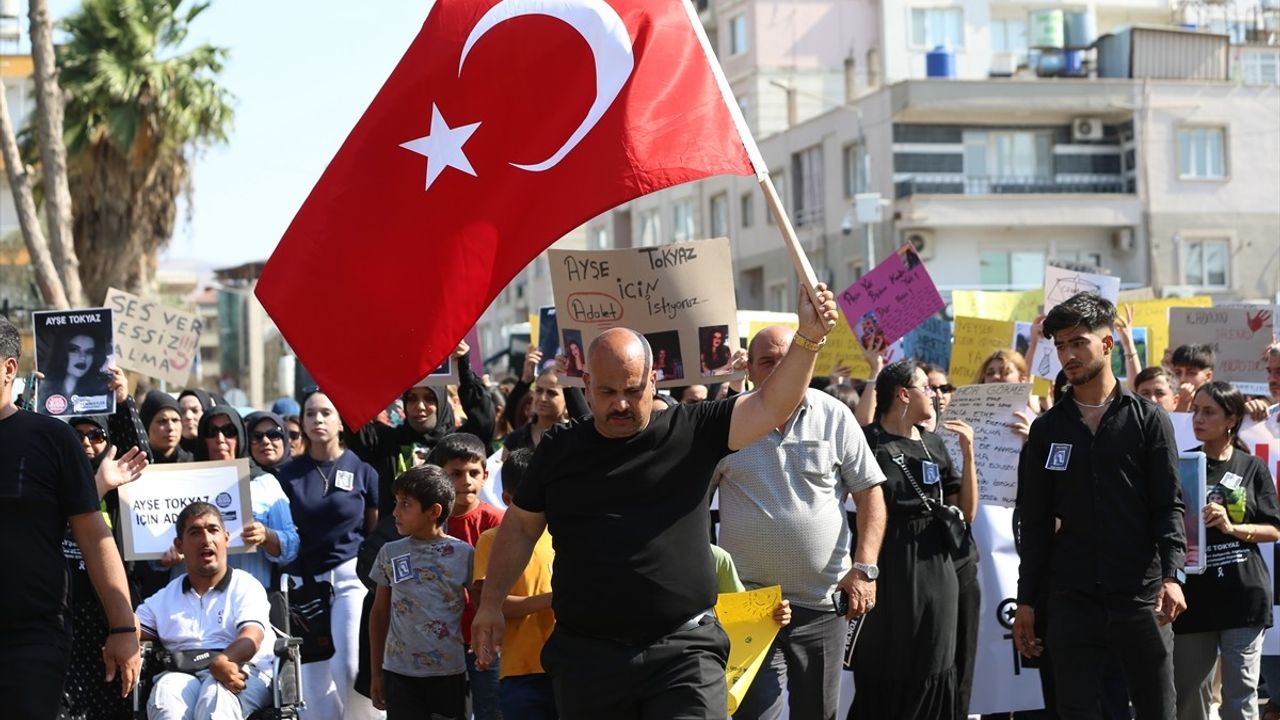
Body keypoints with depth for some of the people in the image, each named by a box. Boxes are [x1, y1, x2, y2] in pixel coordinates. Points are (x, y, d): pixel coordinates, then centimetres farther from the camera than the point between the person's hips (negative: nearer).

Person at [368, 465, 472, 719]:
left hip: (450, 672, -1)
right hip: (400, 673, 1)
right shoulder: (390, 553, 4)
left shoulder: (463, 554, -2)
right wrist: (376, 672, 11)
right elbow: (380, 613, 11)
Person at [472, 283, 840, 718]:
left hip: (684, 652, -2)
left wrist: (808, 337, -20)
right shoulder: (559, 450, 8)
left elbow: (772, 406, -6)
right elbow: (520, 527, 18)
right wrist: (491, 603, 14)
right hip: (586, 656, 2)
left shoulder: (691, 432, 2)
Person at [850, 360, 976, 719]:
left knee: (932, 675, 8)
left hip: (935, 572, 5)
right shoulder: (868, 441, -7)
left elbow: (967, 511, 9)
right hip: (887, 572, -5)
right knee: (883, 677, -2)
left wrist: (968, 452, 0)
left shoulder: (934, 444, 11)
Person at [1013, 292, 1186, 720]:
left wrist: (1172, 575, -16)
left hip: (1141, 597, -2)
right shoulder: (1047, 429, 9)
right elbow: (1034, 523, 10)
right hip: (1072, 600, 2)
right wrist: (1026, 601, 6)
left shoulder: (1148, 420, 3)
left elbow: (1169, 505, -2)